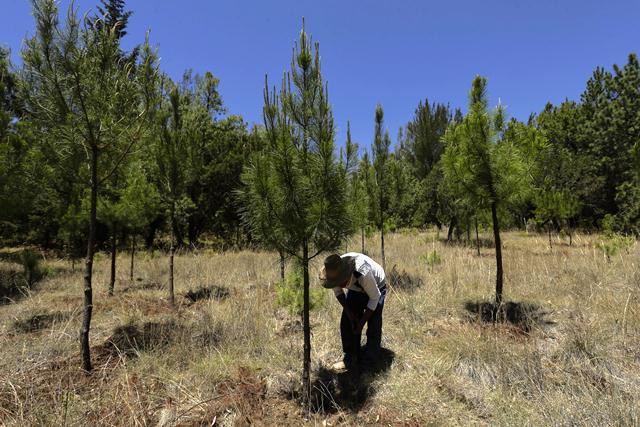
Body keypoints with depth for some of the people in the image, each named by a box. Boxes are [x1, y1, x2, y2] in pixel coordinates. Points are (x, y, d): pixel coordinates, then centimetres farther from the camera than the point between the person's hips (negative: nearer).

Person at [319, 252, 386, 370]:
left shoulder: (363, 273, -44)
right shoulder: (334, 273, -28)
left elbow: (375, 297, -28)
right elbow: (338, 292, -6)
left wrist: (362, 322, -23)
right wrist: (349, 313, -13)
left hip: (376, 288, -5)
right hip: (355, 290, 5)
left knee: (373, 327, -11)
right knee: (347, 323, -3)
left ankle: (370, 362, 7)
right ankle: (351, 359, 11)